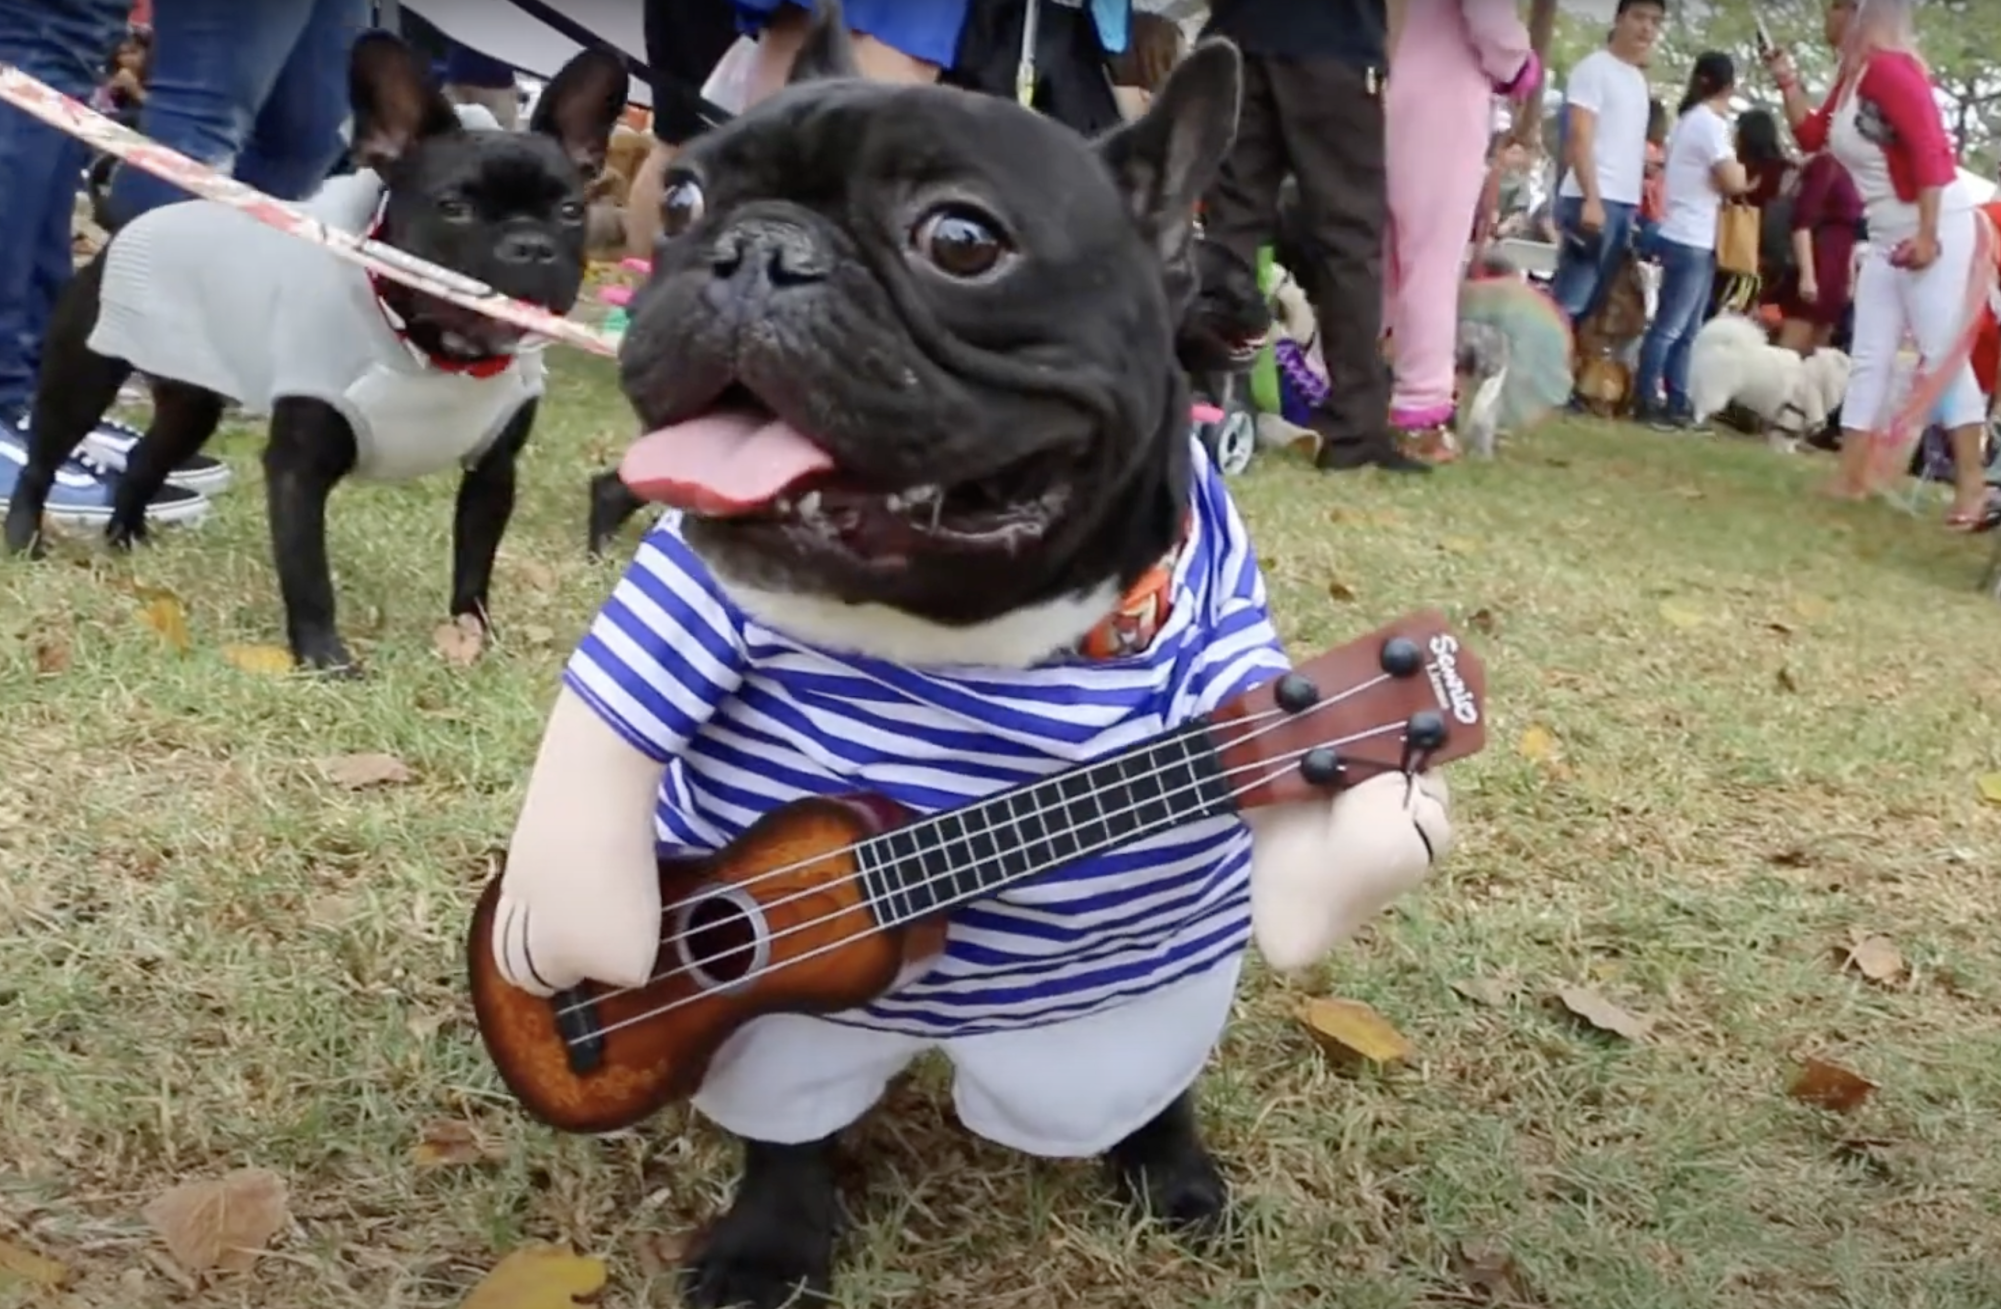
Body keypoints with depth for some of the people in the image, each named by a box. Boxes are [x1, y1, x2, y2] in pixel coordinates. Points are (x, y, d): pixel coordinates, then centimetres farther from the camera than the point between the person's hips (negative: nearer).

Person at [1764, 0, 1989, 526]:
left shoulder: (1888, 68, -16)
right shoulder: (1851, 76, 13)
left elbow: (1930, 149, -22)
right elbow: (1812, 136, 23)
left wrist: (1927, 234, -27)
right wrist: (1788, 82, 11)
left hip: (1938, 230, -10)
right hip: (1889, 238, 10)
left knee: (1944, 357, -10)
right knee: (1870, 359, 7)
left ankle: (1971, 486, -7)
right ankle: (1851, 477, 9)